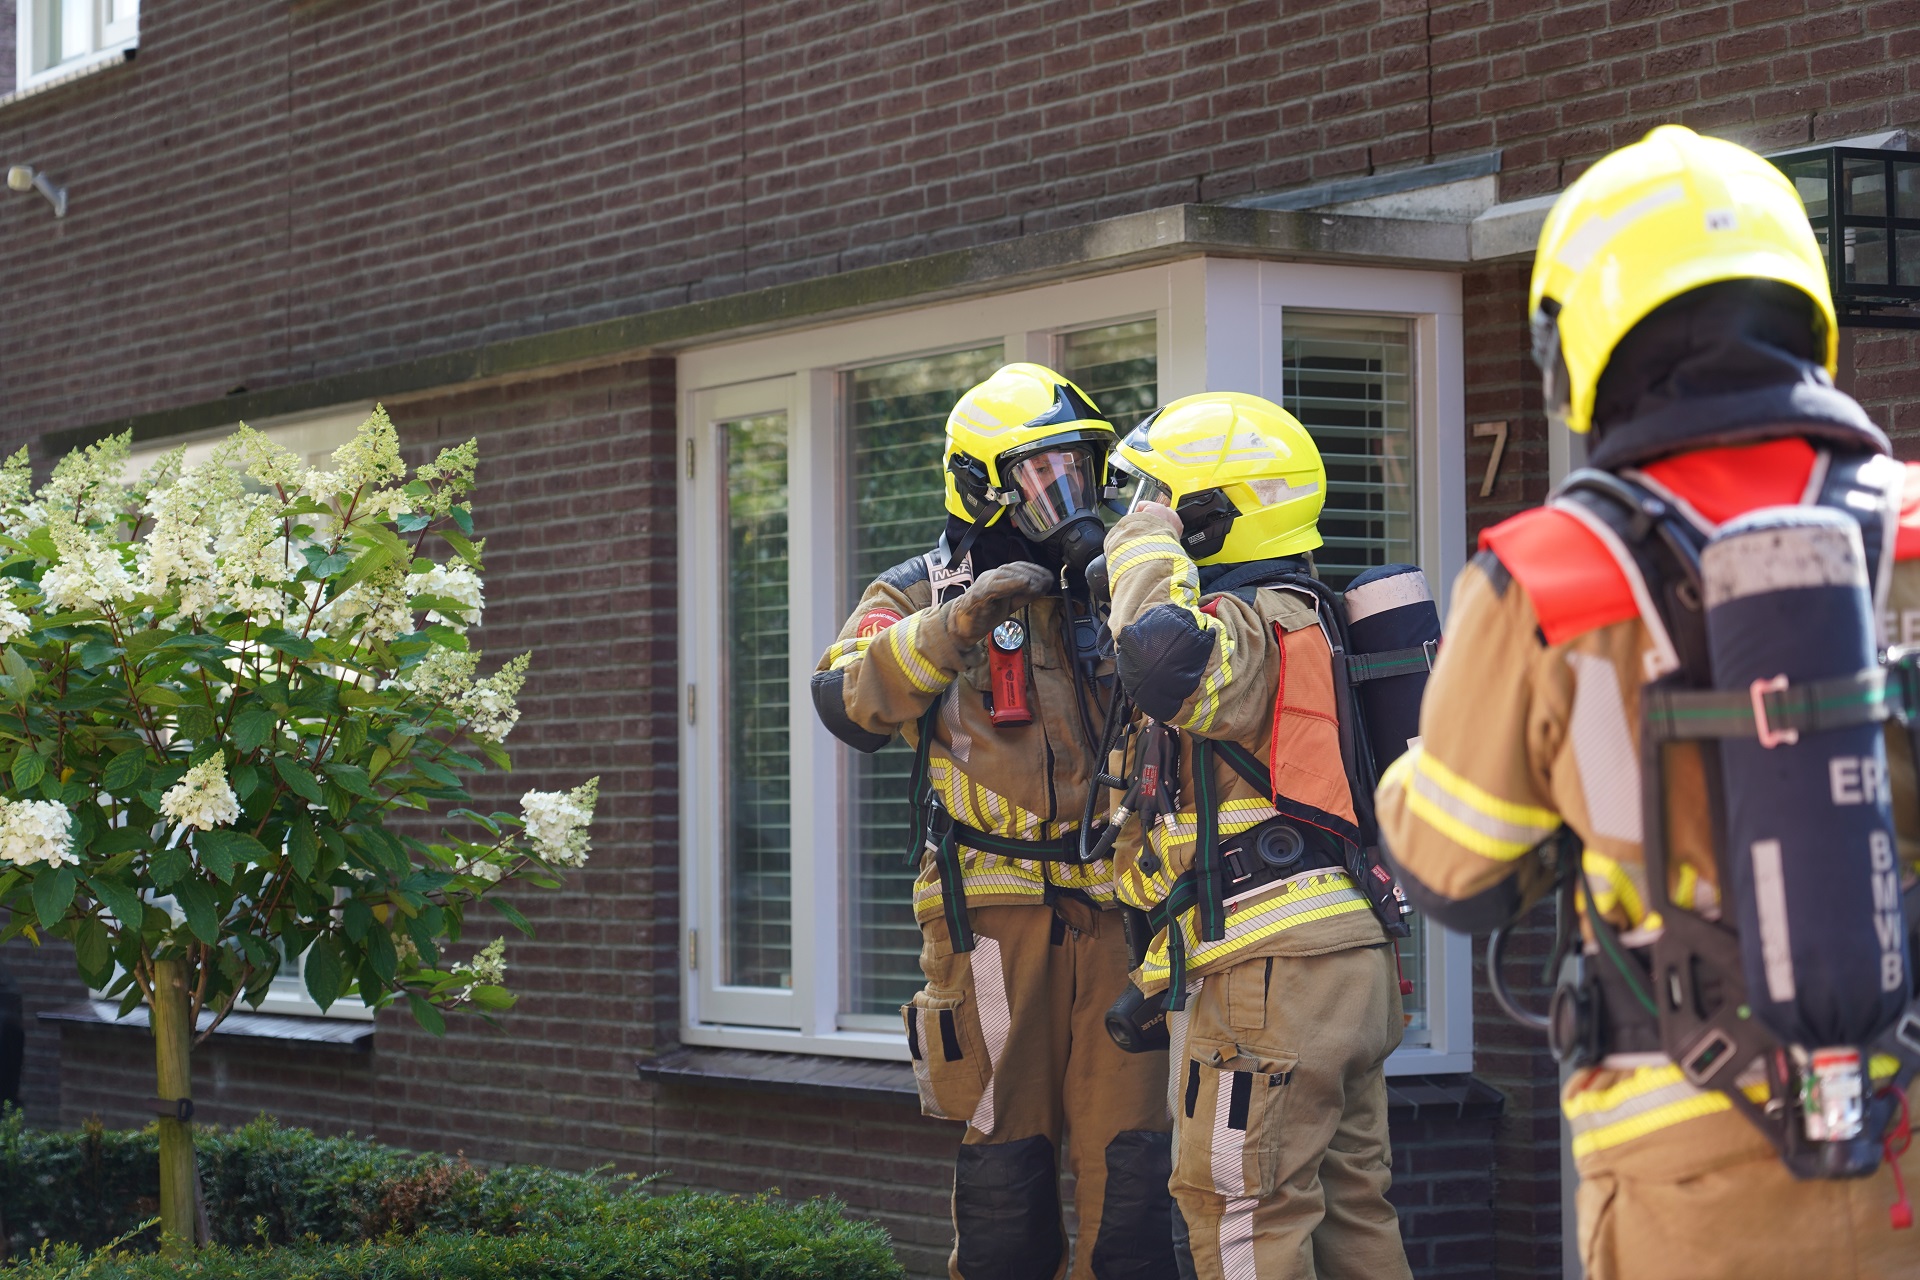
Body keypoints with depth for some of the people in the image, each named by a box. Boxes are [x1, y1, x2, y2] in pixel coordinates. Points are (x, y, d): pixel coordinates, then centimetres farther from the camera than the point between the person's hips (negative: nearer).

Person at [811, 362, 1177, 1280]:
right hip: (992, 916, -3)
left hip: (1108, 914, 3)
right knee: (1005, 1155, 1)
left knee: (1128, 1157, -2)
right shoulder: (922, 595, 6)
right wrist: (958, 623, -21)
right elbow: (850, 702, -11)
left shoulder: (1103, 592, 15)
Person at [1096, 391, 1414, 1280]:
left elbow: (1164, 661, -36)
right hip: (1355, 966, 10)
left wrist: (1146, 540, -19)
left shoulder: (1245, 627, -12)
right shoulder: (1302, 620, 21)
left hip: (1271, 973, -10)